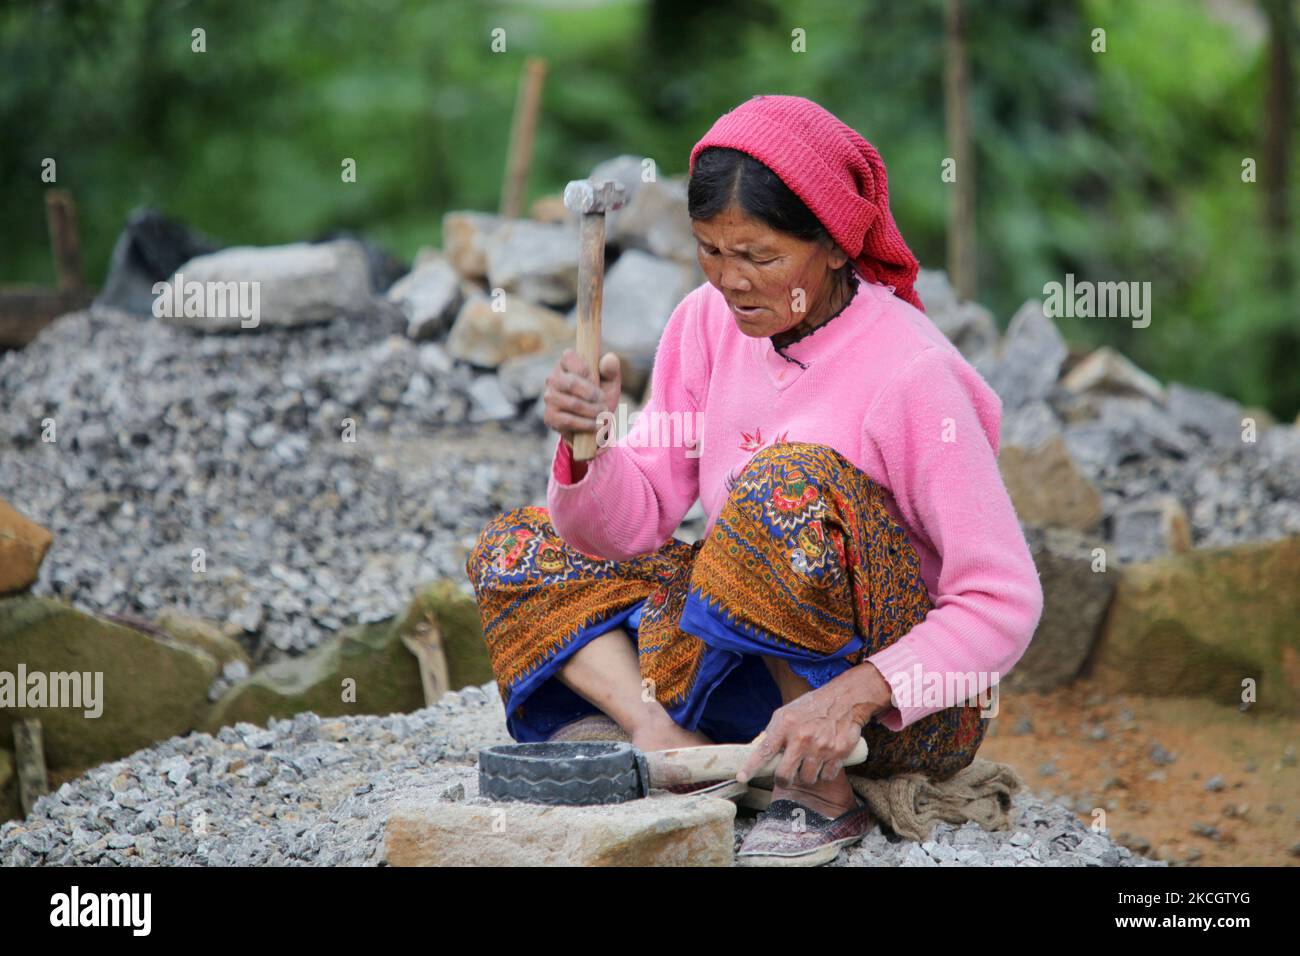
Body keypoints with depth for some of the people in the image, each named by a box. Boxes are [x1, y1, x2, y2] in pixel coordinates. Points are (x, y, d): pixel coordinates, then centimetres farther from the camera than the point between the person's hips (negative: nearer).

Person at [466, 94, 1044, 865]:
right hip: (755, 666, 7)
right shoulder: (709, 322, -1)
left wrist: (849, 695, -33)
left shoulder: (909, 373, -19)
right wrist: (588, 446, -22)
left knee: (793, 485, -32)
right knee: (514, 553, 0)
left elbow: (1005, 604, -21)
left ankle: (821, 793, -19)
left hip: (906, 706, -7)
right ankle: (666, 739, -22)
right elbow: (635, 525, 0)